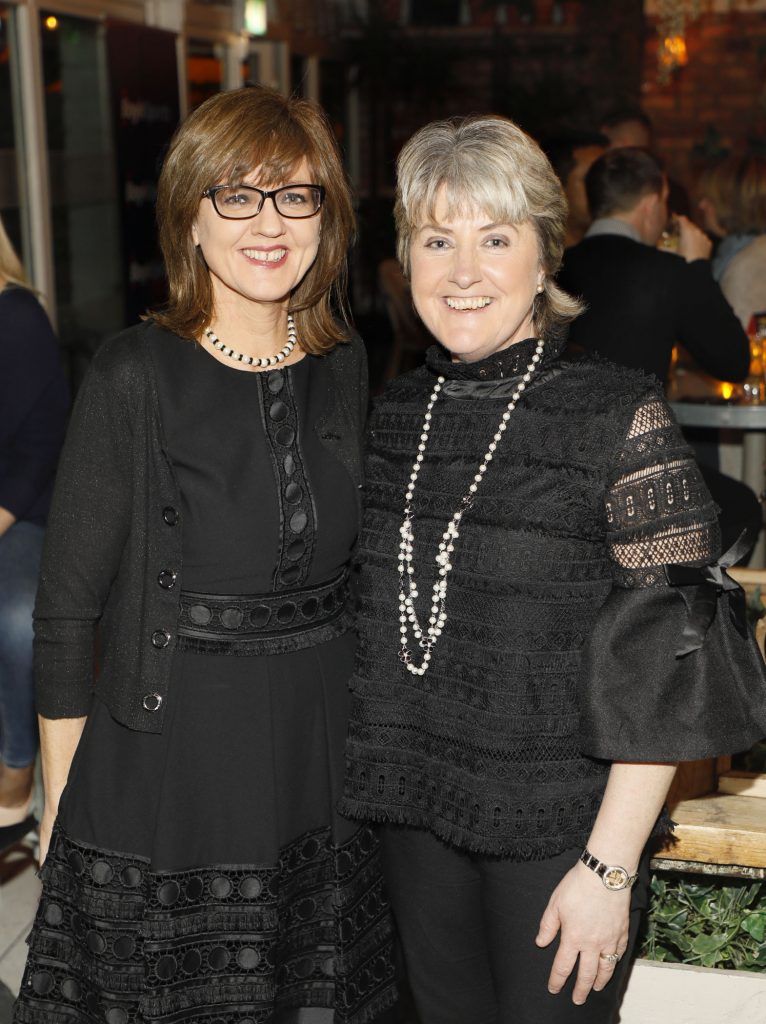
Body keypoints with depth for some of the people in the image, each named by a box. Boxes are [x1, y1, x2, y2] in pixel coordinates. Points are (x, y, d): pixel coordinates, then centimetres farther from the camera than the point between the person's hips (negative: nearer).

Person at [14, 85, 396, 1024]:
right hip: (166, 765, -5)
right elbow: (65, 612, -10)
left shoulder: (345, 367, 3)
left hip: (323, 765, 5)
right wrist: (61, 800, -8)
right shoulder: (137, 375, -13)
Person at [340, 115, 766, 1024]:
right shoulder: (395, 413, 3)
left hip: (559, 827, -5)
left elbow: (664, 662, -14)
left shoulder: (617, 414, -13)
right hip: (414, 814, 5)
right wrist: (375, 775, 10)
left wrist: (610, 865, -16)